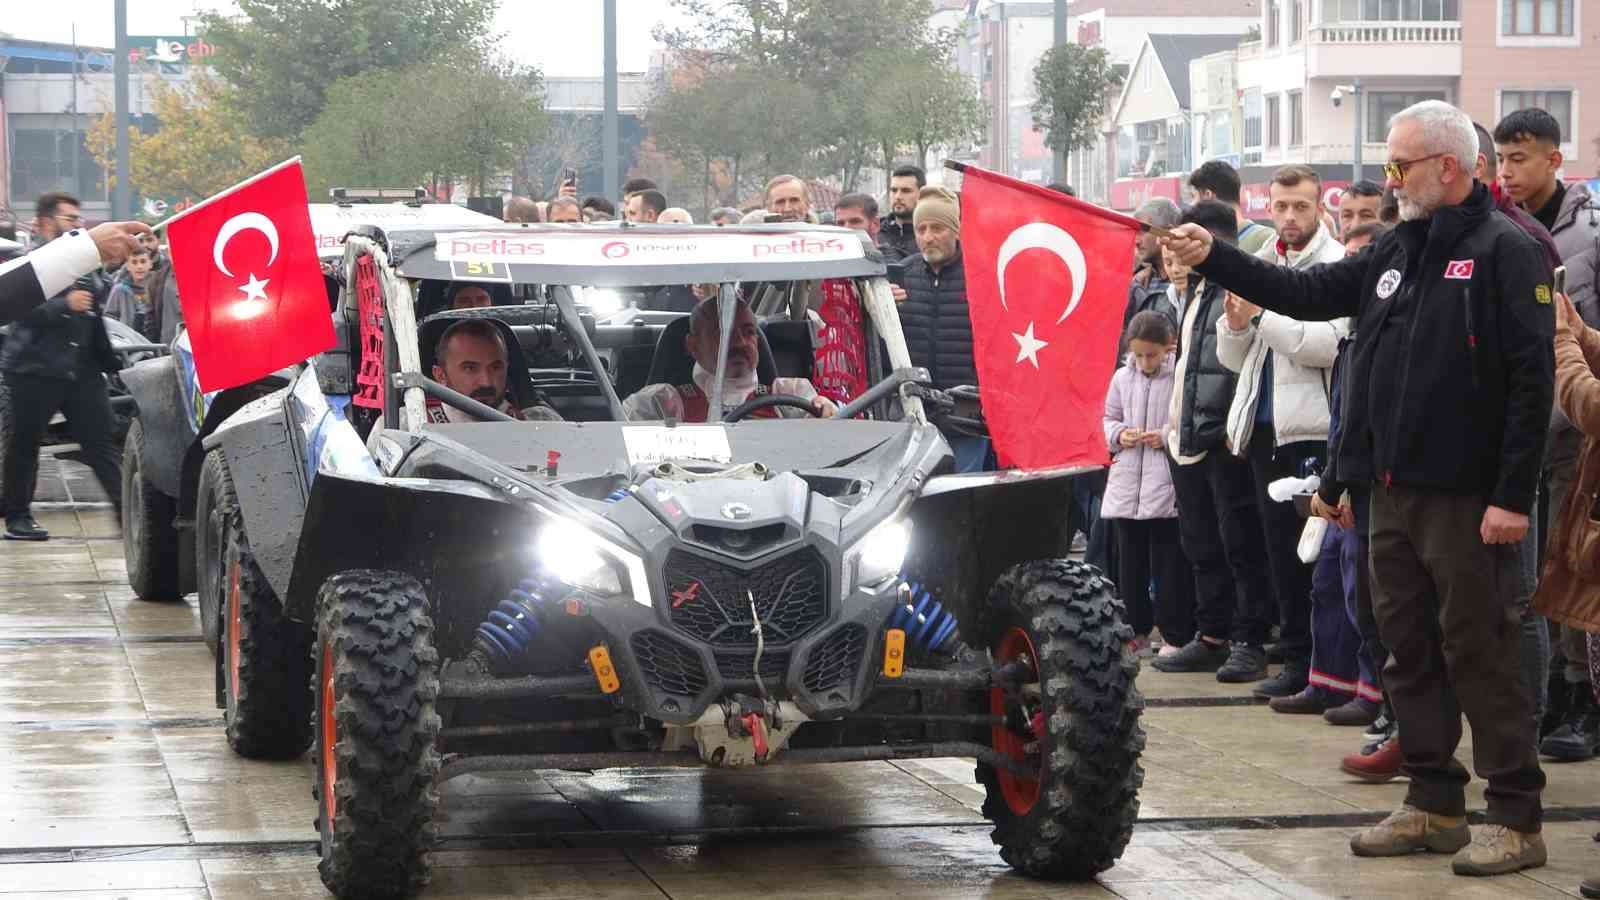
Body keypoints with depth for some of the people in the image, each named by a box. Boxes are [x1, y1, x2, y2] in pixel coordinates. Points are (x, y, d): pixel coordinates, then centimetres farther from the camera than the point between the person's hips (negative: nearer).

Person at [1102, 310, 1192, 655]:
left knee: (1169, 564, 0)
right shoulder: (1123, 378, 8)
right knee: (1130, 563, 12)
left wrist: (1168, 437, -17)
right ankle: (1136, 629, 23)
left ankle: (1176, 635, 9)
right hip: (1127, 485, 5)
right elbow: (1110, 419, 18)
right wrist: (1119, 435, -2)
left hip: (1168, 488, -5)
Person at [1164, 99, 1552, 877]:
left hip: (1466, 494, -8)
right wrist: (1213, 259, 10)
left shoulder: (1505, 252, -10)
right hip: (1395, 489, 8)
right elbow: (1308, 294, 18)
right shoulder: (1397, 251, 14)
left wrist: (1513, 495, -20)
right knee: (1410, 651, 12)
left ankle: (1517, 819, 2)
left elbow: (1532, 379, -15)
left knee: (1479, 652, -4)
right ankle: (1434, 805, 21)